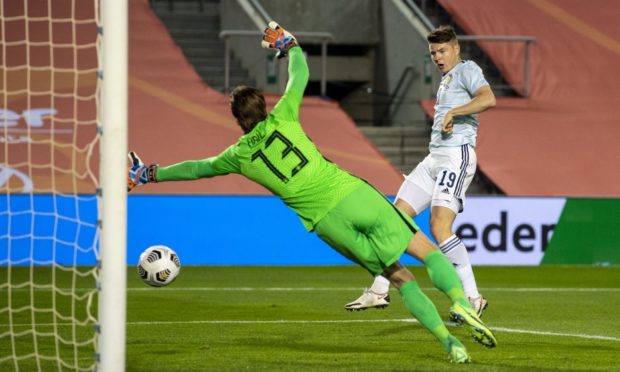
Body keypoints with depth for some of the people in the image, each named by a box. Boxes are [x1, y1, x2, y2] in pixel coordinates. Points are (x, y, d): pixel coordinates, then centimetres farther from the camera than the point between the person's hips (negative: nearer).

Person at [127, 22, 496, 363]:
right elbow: (300, 74, 22)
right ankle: (460, 303, -22)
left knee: (400, 278, 9)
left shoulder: (238, 156, 11)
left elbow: (195, 168, 27)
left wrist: (151, 173, 42)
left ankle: (450, 341, -4)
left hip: (327, 222, 1)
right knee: (426, 249, 4)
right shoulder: (281, 119, 8)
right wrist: (289, 44, 41)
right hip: (354, 193, -1)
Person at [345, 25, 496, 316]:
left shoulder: (467, 70, -2)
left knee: (439, 227, -22)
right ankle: (379, 291, 10)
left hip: (456, 155, -10)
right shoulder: (445, 80, 25)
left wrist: (453, 112, -20)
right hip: (434, 158, 10)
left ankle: (472, 298, -18)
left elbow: (488, 99, -21)